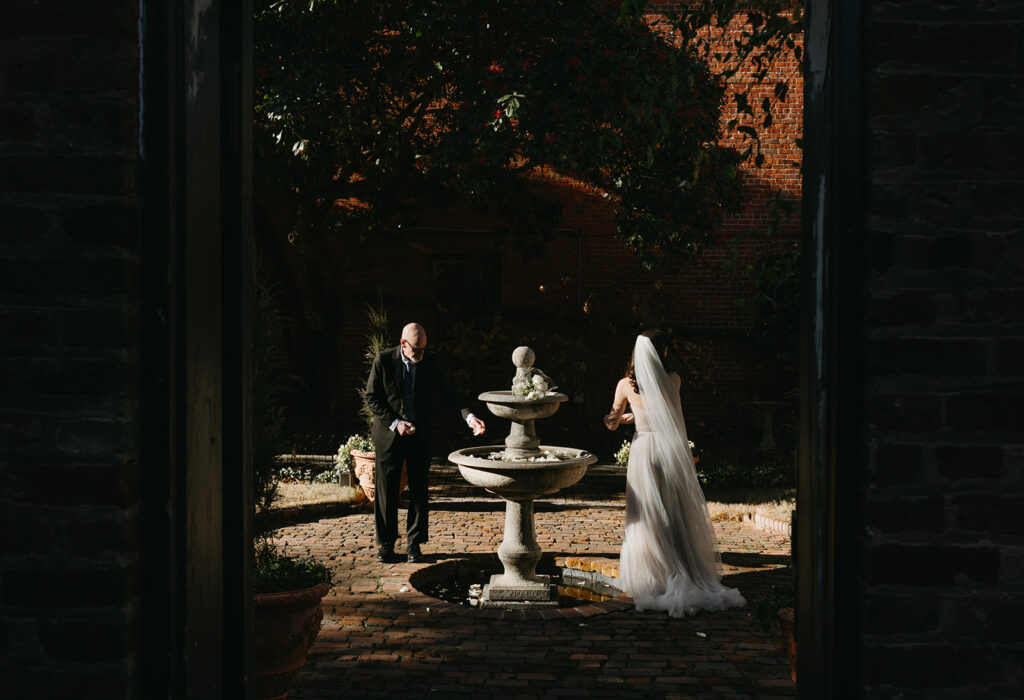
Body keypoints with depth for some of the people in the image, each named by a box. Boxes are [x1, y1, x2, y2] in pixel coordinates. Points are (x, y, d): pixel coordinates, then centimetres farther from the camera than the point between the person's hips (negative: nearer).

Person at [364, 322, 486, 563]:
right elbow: (371, 397, -5)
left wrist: (469, 416, -16)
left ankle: (414, 544, 14)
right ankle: (385, 543, 18)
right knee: (386, 492, 5)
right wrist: (395, 423, -14)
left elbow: (447, 393, -1)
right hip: (389, 435, -1)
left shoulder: (430, 362, -3)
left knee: (419, 492, 3)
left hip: (419, 436, 2)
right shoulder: (383, 360, -8)